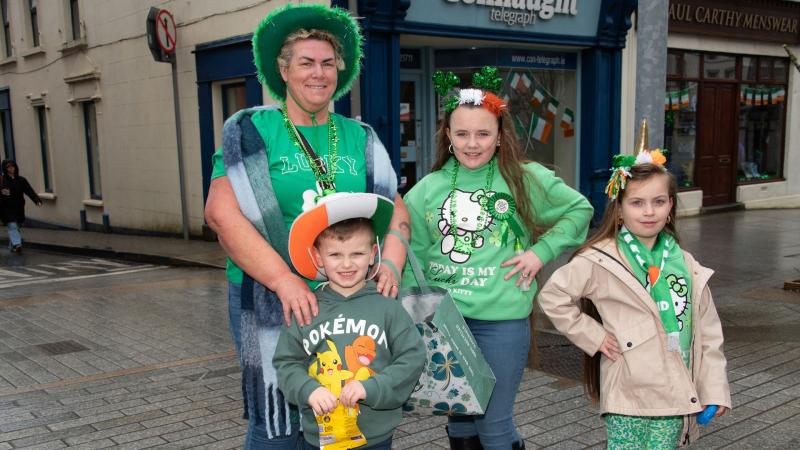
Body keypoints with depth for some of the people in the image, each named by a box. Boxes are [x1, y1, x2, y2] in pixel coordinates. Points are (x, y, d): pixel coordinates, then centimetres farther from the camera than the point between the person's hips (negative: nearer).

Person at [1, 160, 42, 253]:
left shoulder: (21, 180, 5)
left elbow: (30, 191, -4)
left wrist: (37, 200, -18)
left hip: (19, 208, 4)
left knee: (18, 227, 10)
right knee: (12, 226, -15)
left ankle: (12, 246, 25)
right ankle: (16, 244, -25)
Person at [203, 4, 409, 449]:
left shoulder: (360, 139, 10)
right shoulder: (251, 132, -2)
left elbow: (394, 208, 9)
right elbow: (222, 212, -13)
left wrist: (391, 262, -11)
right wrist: (285, 280, -22)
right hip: (272, 302, -3)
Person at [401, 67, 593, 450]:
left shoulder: (526, 179, -3)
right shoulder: (428, 189, 2)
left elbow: (580, 209, 7)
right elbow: (413, 255, 6)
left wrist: (542, 251, -4)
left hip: (501, 321, -3)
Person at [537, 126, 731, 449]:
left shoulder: (684, 264, 6)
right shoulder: (601, 262, -9)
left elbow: (707, 331, 9)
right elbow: (552, 296, -7)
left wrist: (715, 389, 5)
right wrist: (592, 335, -9)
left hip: (675, 392, 4)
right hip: (628, 393, -4)